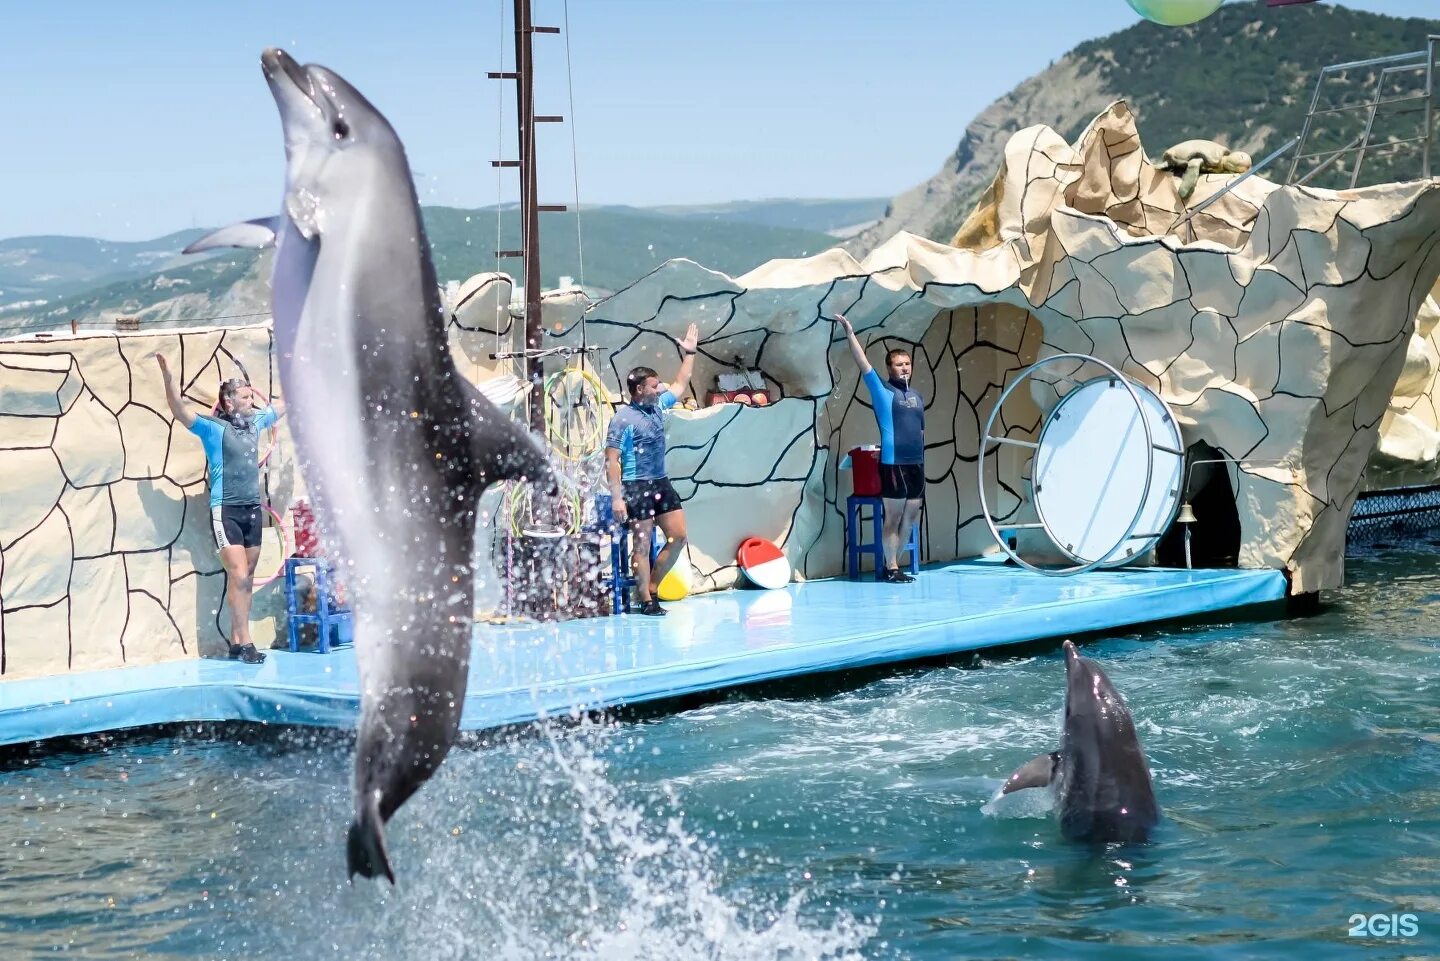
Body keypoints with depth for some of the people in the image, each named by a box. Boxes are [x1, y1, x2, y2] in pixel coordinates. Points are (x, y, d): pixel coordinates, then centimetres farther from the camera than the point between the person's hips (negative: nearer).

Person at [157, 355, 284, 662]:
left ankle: (236, 642, 13)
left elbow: (285, 404, 25)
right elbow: (181, 412, -22)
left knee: (246, 578, 8)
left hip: (253, 509, 6)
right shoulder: (213, 428, -8)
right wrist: (168, 378, -35)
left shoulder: (255, 421, 10)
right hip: (226, 510, -6)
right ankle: (245, 642, -10)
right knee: (238, 576, -12)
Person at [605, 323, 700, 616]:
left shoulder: (658, 406, 9)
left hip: (662, 483, 8)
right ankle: (646, 600, 3)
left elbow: (680, 385, 28)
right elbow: (612, 461, -14)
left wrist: (689, 354, 26)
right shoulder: (623, 419, -12)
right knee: (643, 544, -3)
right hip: (637, 487, -8)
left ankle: (650, 587, 17)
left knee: (678, 537, 5)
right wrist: (616, 498, -19)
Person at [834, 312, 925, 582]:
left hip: (916, 464, 6)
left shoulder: (916, 396, 15)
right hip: (893, 464, -6)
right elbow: (863, 365, -12)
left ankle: (893, 564, 18)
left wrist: (922, 461, 16)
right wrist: (850, 333, -19)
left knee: (911, 517, 9)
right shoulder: (882, 391, -2)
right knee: (894, 516, -2)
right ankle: (892, 568, 4)